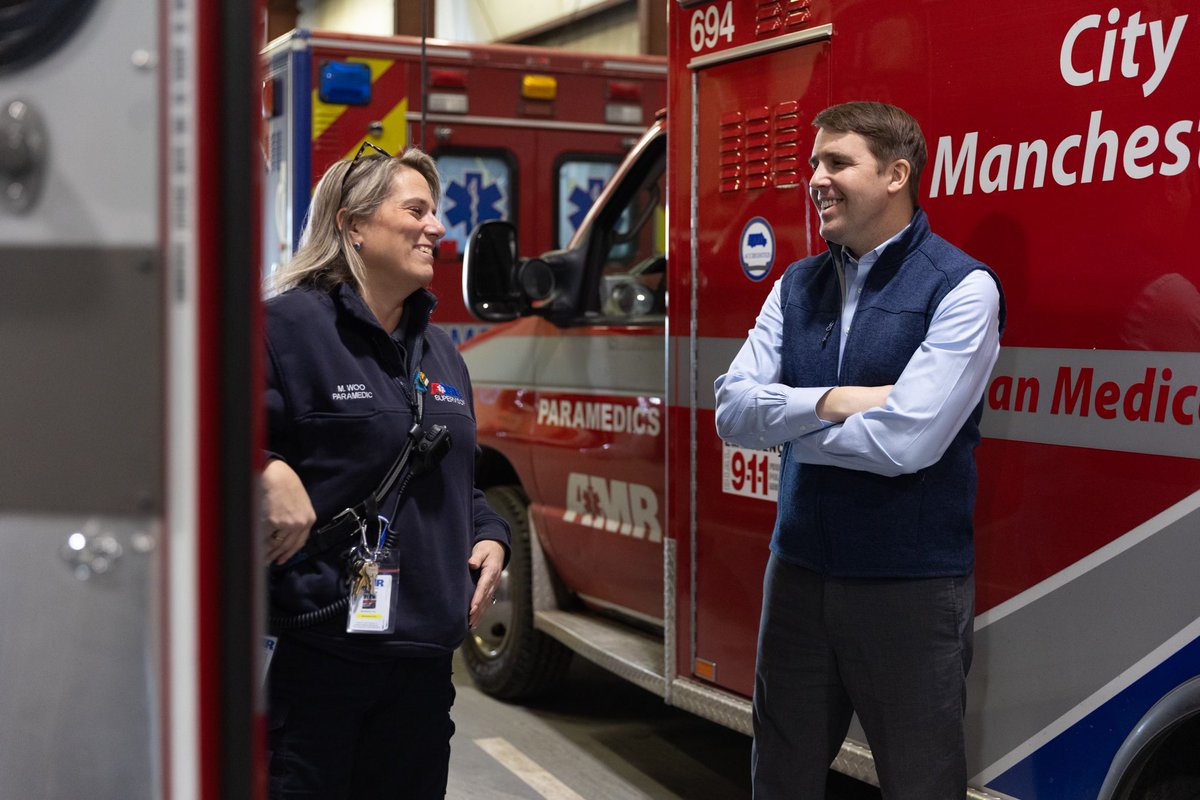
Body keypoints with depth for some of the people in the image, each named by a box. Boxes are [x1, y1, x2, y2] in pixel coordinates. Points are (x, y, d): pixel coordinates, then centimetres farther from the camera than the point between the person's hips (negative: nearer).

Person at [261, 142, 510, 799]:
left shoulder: (440, 351, 18)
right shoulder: (287, 325, -8)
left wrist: (488, 537, 10)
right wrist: (269, 475, -31)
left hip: (425, 656, 8)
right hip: (315, 650, -7)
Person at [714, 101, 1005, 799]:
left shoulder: (962, 288, -11)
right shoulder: (796, 287, 7)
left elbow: (906, 441, -22)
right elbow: (731, 410, -1)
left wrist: (783, 420, -9)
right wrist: (827, 403, -18)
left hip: (911, 584, -6)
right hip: (799, 571, 6)